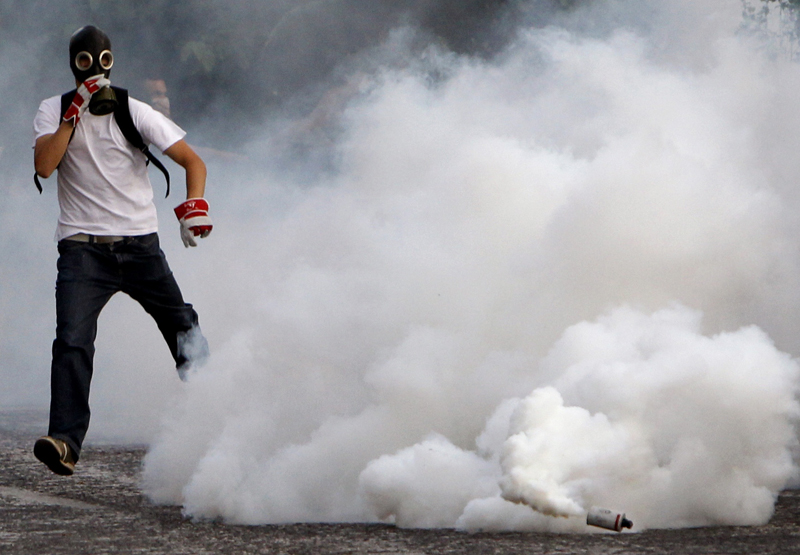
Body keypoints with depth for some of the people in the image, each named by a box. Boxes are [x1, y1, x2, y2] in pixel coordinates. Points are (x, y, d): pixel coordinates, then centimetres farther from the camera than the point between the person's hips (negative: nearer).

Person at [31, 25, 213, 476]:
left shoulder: (136, 113, 3)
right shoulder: (54, 111, 5)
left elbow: (192, 160, 1)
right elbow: (44, 166, -12)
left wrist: (195, 206, -18)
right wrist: (75, 114, -18)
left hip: (140, 245, 1)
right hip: (83, 249, -1)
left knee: (185, 330, 5)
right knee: (73, 342, -18)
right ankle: (65, 441, -22)